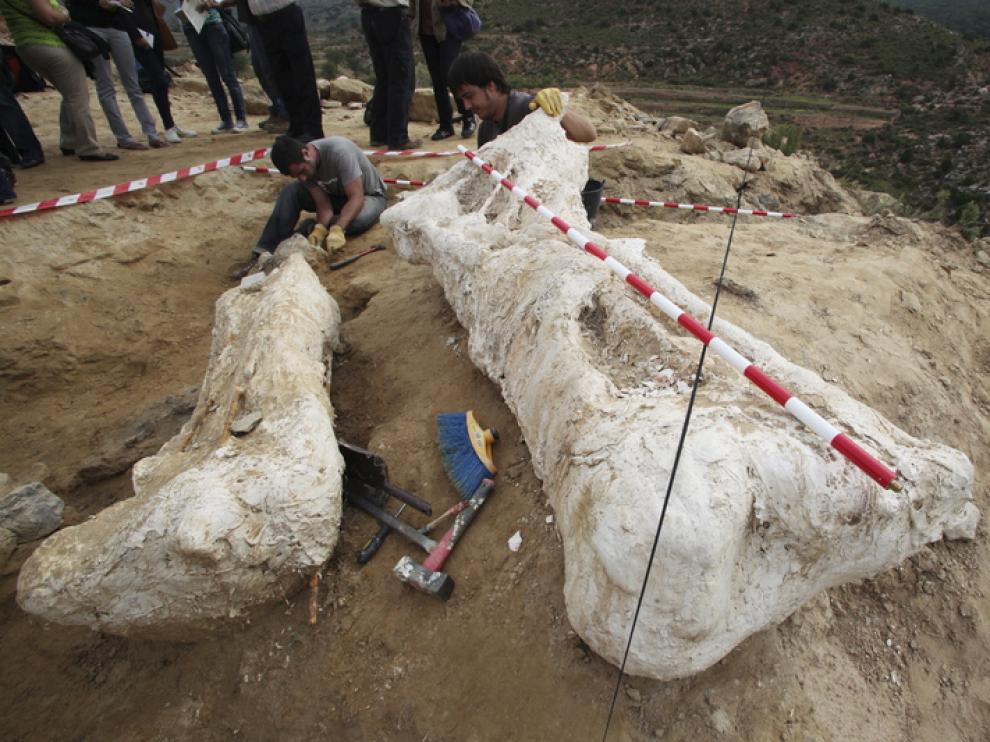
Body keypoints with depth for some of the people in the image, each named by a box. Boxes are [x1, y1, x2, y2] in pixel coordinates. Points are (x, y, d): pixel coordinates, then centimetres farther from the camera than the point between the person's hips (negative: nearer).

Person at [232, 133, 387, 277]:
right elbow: (324, 205, -17)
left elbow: (357, 197, -37)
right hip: (335, 194, 5)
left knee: (360, 219, -41)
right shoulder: (303, 166, -16)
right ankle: (264, 254, -22)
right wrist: (320, 228, -38)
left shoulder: (339, 151, -35)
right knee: (290, 192, -19)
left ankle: (308, 229, -16)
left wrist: (337, 229, -49)